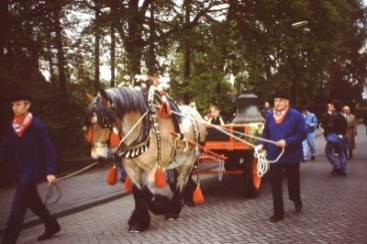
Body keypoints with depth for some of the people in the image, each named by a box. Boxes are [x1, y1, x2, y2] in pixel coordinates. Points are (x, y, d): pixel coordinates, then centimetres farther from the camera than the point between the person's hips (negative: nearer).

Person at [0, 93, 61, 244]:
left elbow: (49, 150, -13)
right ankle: (52, 225, 36)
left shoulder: (37, 126, -12)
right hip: (18, 172, 7)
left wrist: (50, 171, -22)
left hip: (31, 171, -7)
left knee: (17, 207, -8)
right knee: (32, 201, 19)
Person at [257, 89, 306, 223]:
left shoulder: (296, 115, -11)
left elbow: (302, 134, -14)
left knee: (293, 181, 15)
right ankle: (278, 212, 11)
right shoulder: (270, 116, 4)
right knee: (275, 184, 1)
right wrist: (262, 144, -7)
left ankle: (297, 200, 47)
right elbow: (265, 133, 11)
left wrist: (287, 142, -24)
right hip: (274, 155, 3)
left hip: (291, 155, -3)